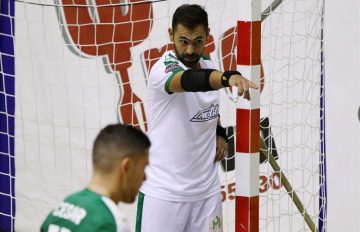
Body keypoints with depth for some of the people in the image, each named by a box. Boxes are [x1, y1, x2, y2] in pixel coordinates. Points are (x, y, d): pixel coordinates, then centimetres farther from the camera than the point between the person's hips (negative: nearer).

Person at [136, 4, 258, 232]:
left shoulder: (208, 65, 5)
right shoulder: (163, 69, -17)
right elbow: (189, 81, -41)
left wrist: (219, 133, 6)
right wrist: (228, 77, -60)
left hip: (207, 191, 6)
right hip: (163, 193, -6)